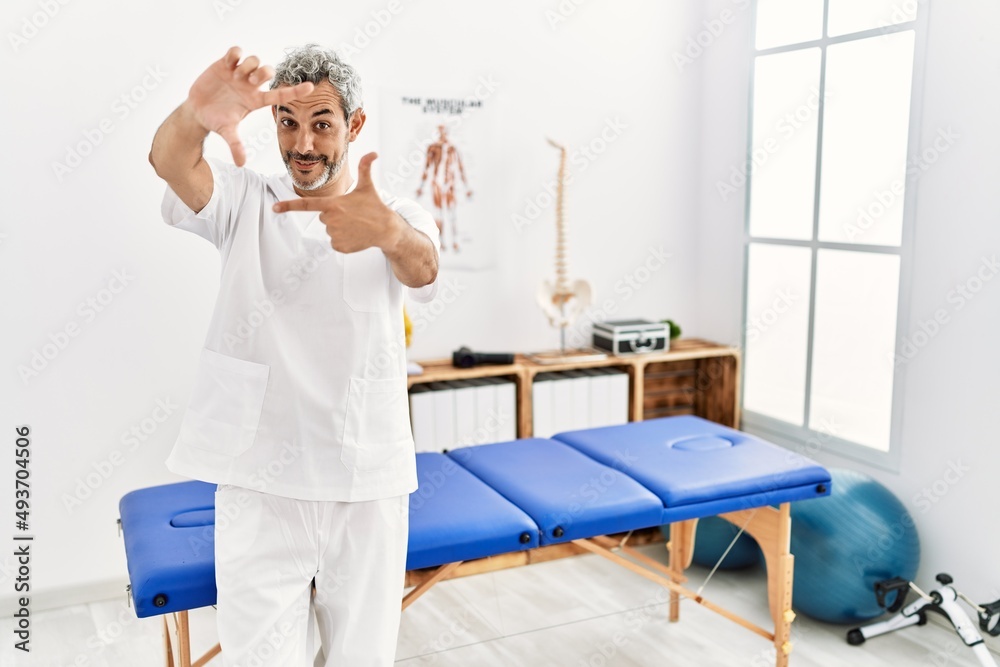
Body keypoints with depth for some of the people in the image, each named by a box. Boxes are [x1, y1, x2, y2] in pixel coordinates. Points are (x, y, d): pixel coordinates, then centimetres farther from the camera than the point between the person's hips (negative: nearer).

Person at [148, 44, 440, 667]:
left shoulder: (398, 217, 3)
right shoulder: (246, 202, 3)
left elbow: (422, 265, -21)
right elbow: (170, 163, -18)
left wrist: (388, 233, -46)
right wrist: (195, 117, -42)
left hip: (368, 483, 1)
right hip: (258, 476, 0)